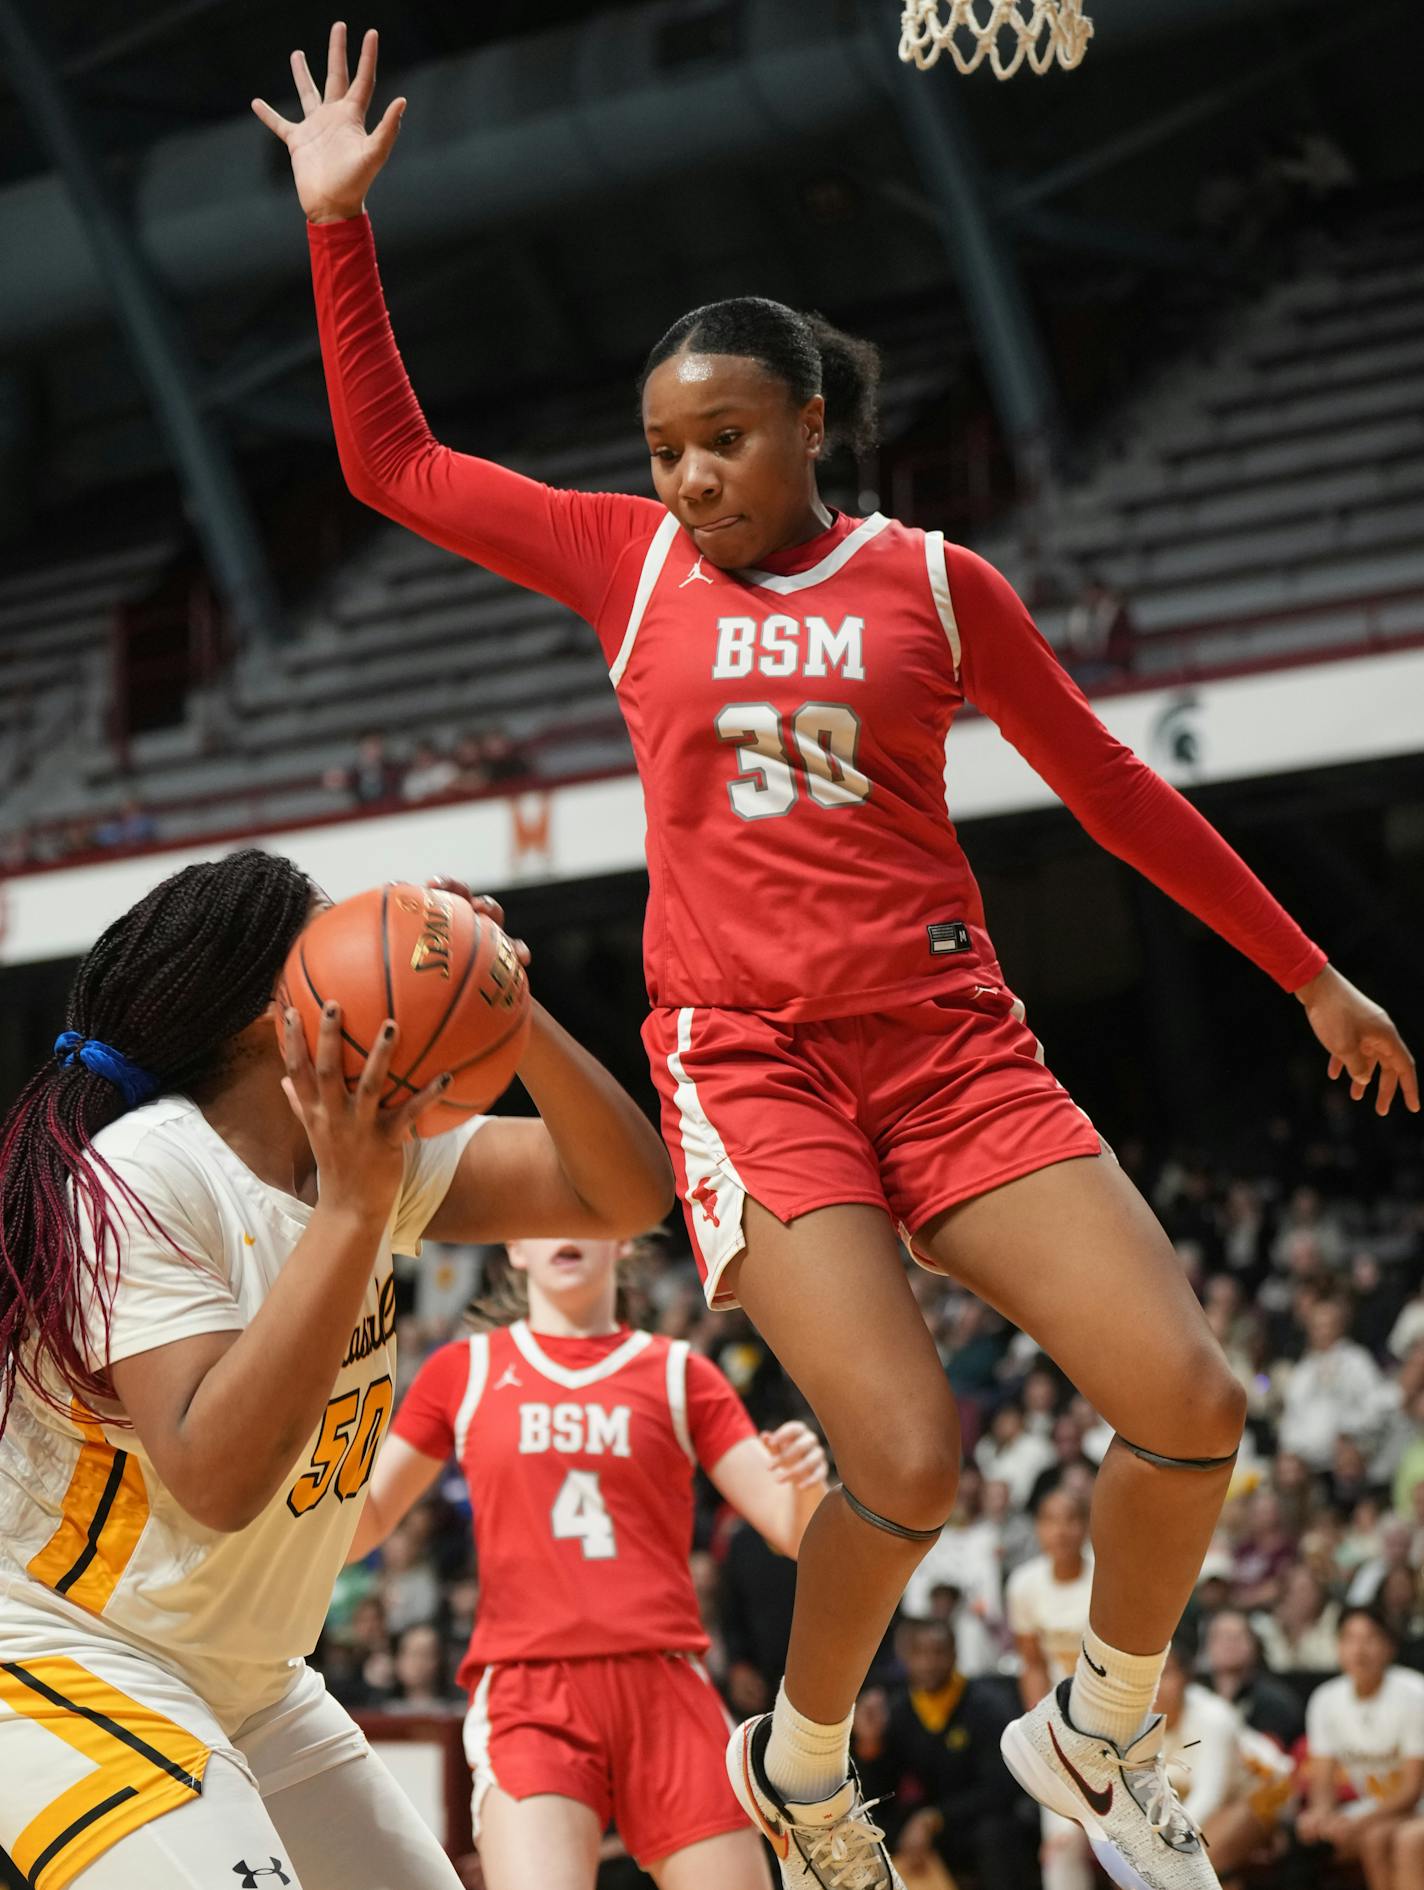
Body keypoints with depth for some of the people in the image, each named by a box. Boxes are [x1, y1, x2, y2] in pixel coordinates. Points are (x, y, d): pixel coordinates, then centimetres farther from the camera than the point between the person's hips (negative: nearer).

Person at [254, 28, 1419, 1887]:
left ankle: (1103, 1729, 14)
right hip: (745, 1053, -2)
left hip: (949, 1037, 2)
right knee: (909, 1460, -21)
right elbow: (393, 464, 13)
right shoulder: (628, 556, 8)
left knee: (1190, 1407, -13)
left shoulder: (933, 581, 7)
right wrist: (337, 222, 6)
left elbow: (1112, 790, 14)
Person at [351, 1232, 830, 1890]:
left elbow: (794, 1531, 7)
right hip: (526, 1695, -2)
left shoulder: (678, 1374, 13)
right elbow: (358, 1528, 15)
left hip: (663, 1689, 2)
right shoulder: (464, 1371, 13)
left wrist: (806, 1484, -17)